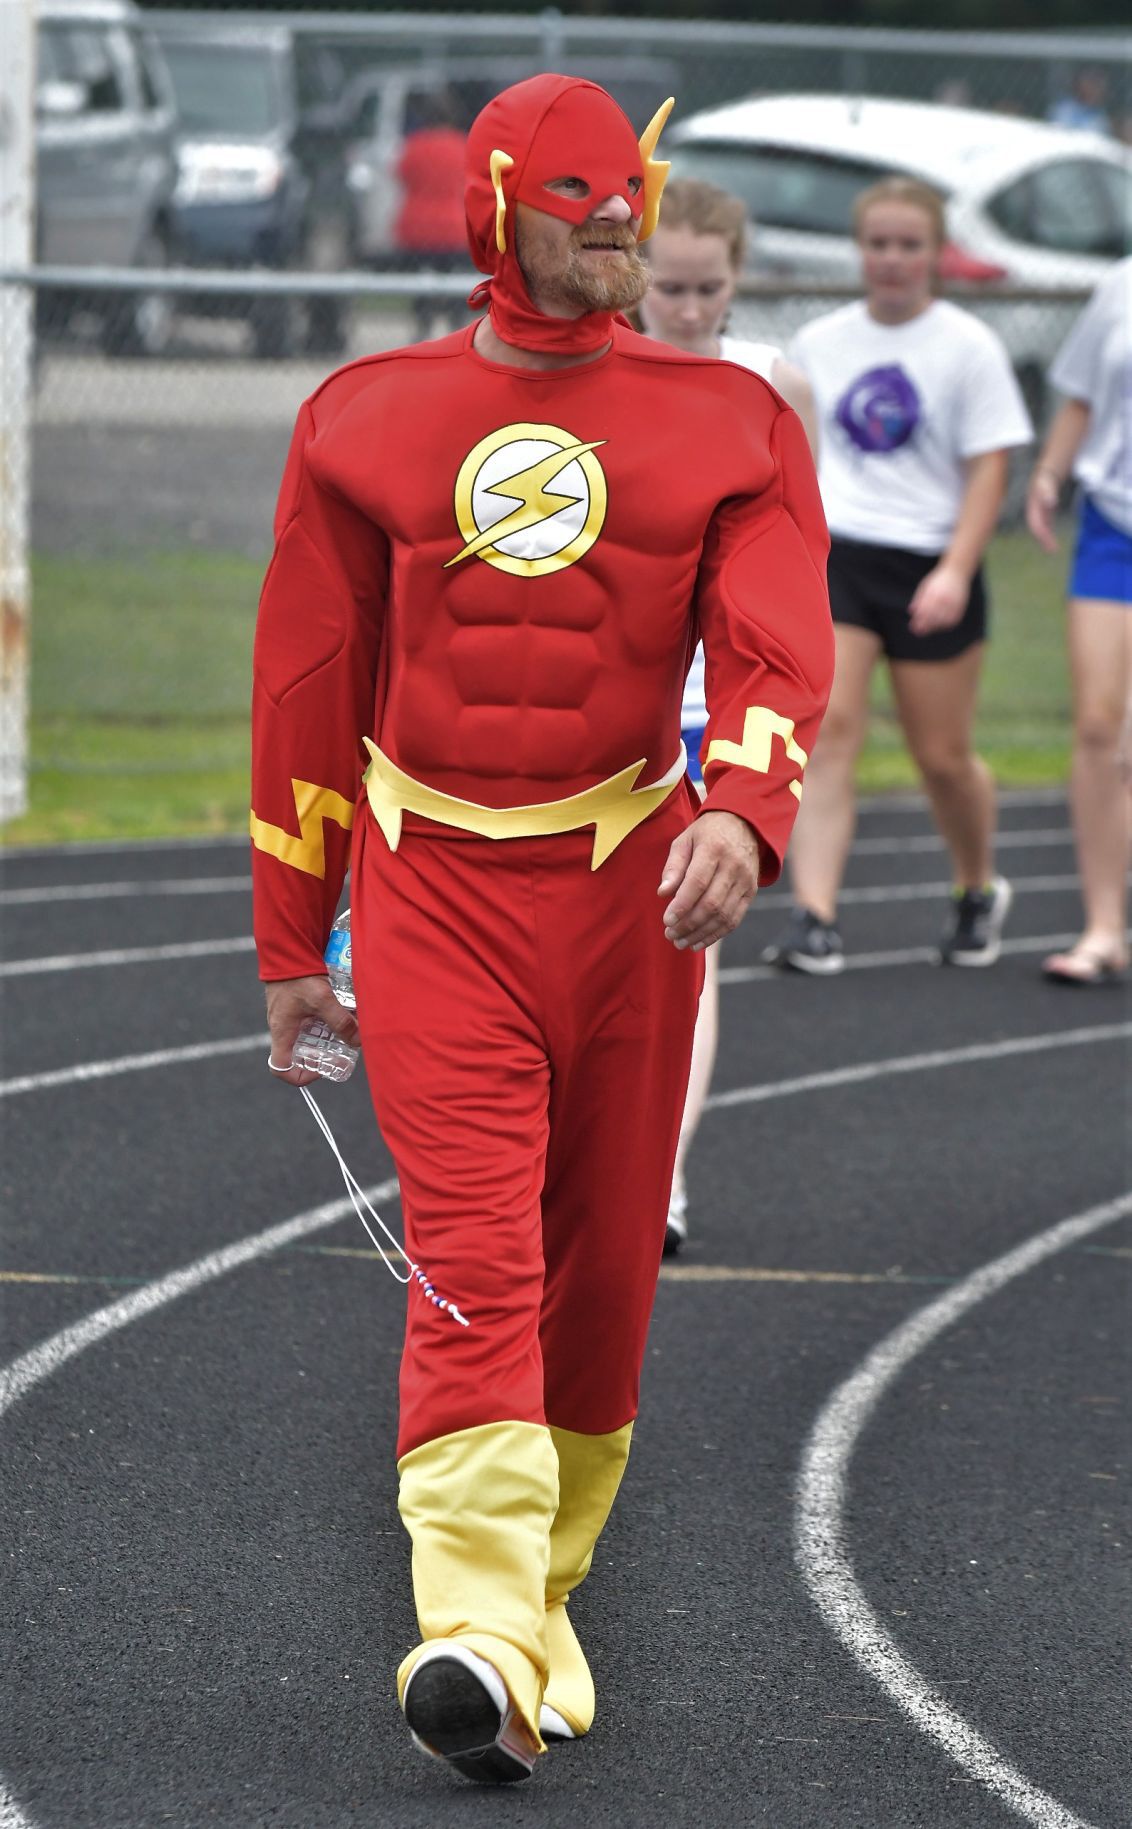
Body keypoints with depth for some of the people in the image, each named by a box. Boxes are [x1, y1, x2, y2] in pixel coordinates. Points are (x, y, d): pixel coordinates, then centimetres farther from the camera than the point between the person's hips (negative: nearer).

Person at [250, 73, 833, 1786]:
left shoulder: (727, 426, 4)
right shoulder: (369, 423, 5)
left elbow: (776, 645, -8)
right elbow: (309, 685, 11)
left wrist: (741, 812, -29)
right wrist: (290, 940, 11)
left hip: (629, 888, 2)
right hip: (433, 894, -2)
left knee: (601, 1267, 8)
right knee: (473, 1257, -15)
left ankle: (538, 1593, 24)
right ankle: (479, 1636, -25)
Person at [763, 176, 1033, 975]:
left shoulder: (968, 347, -2)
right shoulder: (819, 344, 8)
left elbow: (989, 468, -5)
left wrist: (955, 572, -15)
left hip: (931, 569, -2)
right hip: (835, 554, 2)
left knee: (943, 756, 7)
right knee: (828, 727, -15)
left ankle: (979, 889, 34)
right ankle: (814, 917, -20)